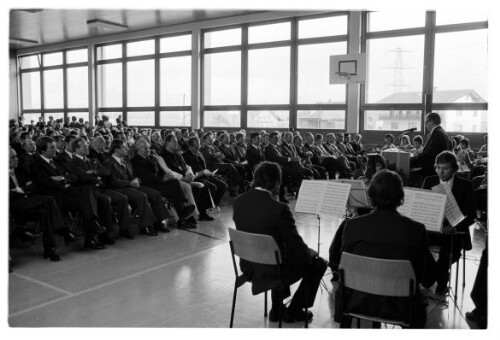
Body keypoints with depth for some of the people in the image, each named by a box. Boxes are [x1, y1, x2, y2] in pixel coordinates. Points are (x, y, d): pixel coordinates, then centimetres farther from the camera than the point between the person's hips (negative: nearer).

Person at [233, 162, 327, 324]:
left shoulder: (238, 202, -7)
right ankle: (293, 311, 24)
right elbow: (296, 245, -19)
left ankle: (276, 309, 39)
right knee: (318, 264, 15)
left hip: (248, 266, 7)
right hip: (272, 270, -7)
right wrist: (311, 254, 4)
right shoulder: (279, 209, -26)